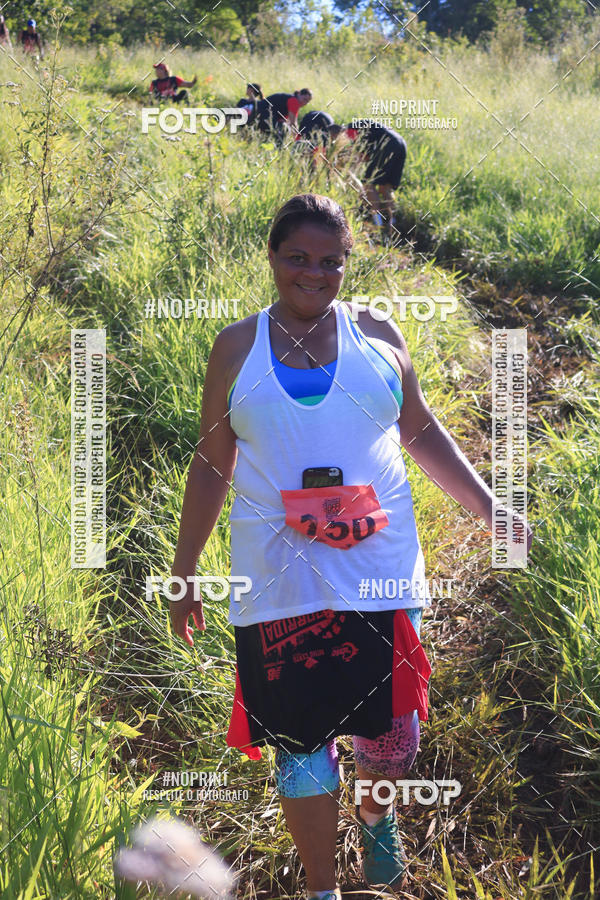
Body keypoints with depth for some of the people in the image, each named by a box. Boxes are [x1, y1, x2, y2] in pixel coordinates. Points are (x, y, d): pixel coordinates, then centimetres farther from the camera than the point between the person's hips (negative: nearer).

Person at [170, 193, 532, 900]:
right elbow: (211, 464, 9)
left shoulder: (378, 337, 7)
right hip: (282, 584, -1)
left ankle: (376, 814, 42)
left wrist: (486, 505, 7)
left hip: (380, 575, 1)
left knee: (389, 733, 7)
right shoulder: (237, 348, 5)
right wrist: (184, 573, 10)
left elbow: (422, 433, 15)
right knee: (301, 741, 4)